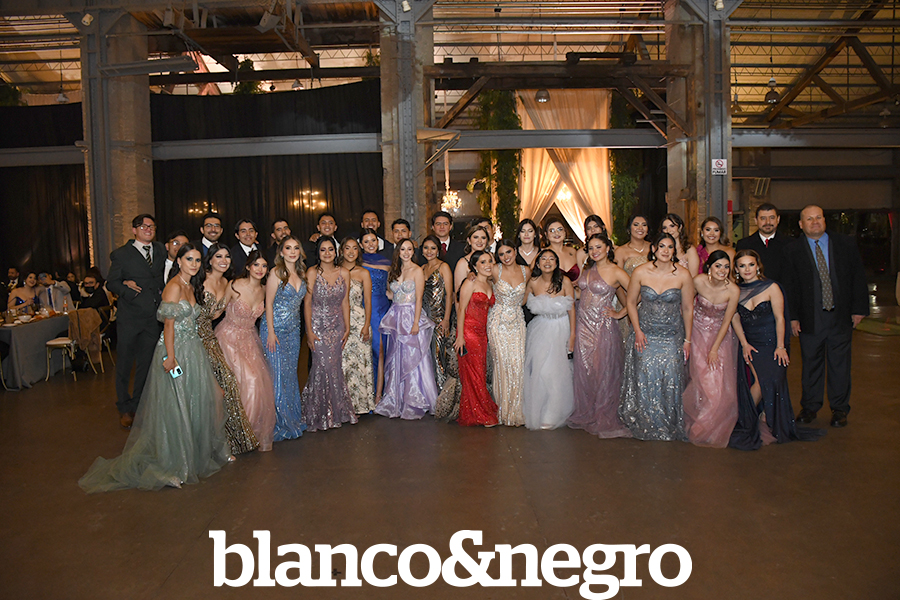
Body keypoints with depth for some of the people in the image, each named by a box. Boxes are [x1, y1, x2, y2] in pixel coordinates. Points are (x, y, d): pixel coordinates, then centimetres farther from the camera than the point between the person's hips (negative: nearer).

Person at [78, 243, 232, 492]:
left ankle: (204, 451, 29)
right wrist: (170, 356, -22)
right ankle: (168, 466, 8)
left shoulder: (191, 287, 13)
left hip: (193, 351, 9)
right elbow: (169, 323, -18)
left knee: (198, 402, 14)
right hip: (175, 352, -8)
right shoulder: (174, 286, -13)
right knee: (173, 407, -2)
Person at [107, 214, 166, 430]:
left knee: (146, 364, 9)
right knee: (125, 364, 6)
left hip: (153, 317, 3)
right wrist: (131, 291, -16)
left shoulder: (160, 250, 11)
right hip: (129, 317, -3)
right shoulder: (121, 254, 1)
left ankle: (138, 406, 23)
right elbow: (111, 283, 0)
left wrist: (137, 284, -1)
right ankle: (124, 409, 20)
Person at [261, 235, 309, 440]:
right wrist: (271, 332, -14)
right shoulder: (276, 272, -9)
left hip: (293, 330, 6)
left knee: (291, 373, 11)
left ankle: (293, 419, 22)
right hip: (276, 329, -6)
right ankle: (279, 423, 7)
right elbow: (269, 303, -10)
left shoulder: (301, 273, 8)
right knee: (277, 375, -4)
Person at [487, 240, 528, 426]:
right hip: (498, 322, -2)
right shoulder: (495, 270, -5)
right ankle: (504, 411, 9)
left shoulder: (525, 271, 4)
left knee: (518, 364, -3)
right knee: (503, 364, -4)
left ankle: (516, 410, 9)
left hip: (517, 322, 3)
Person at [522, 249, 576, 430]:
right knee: (538, 370, -1)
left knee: (557, 371, -2)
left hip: (560, 330, -2)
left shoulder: (564, 281, -12)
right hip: (540, 330, 2)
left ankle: (553, 415, 13)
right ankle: (537, 413, 16)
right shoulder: (533, 282, -6)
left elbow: (571, 309, -8)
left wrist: (572, 335, -8)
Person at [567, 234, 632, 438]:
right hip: (583, 324, 5)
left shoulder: (616, 272, -7)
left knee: (603, 372, 0)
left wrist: (621, 313, -7)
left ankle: (603, 419, 12)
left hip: (603, 327, -5)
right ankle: (586, 415, 21)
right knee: (583, 370, 8)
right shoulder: (587, 270, 10)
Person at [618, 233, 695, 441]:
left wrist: (688, 340, 4)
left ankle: (670, 427, 14)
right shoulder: (640, 272, -6)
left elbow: (688, 308, 2)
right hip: (646, 334, 0)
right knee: (645, 378, -3)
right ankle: (647, 426, 16)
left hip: (672, 336, 0)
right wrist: (637, 331, -3)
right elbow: (631, 302, 5)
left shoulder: (683, 275, -7)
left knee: (670, 378, -5)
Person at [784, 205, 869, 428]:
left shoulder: (846, 244, 5)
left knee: (839, 364, 8)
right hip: (810, 319, -1)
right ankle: (810, 406, 22)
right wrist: (793, 317, -5)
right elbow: (790, 286, -1)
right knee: (811, 363, 8)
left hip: (841, 317, 1)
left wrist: (859, 309, 0)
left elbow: (858, 277, 6)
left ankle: (839, 409, 21)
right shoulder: (793, 251, 0)